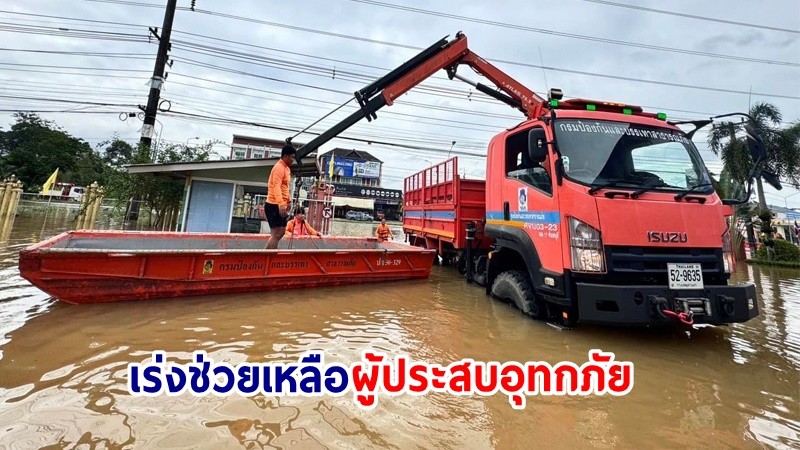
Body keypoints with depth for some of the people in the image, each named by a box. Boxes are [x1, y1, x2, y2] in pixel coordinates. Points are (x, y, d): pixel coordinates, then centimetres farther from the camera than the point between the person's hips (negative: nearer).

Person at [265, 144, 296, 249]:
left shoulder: (286, 168, 16)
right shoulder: (279, 167, -15)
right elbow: (276, 187, -27)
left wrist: (288, 201, 25)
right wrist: (281, 204, -38)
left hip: (281, 205, 10)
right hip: (274, 205, -10)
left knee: (281, 232, 15)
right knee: (276, 234, -10)